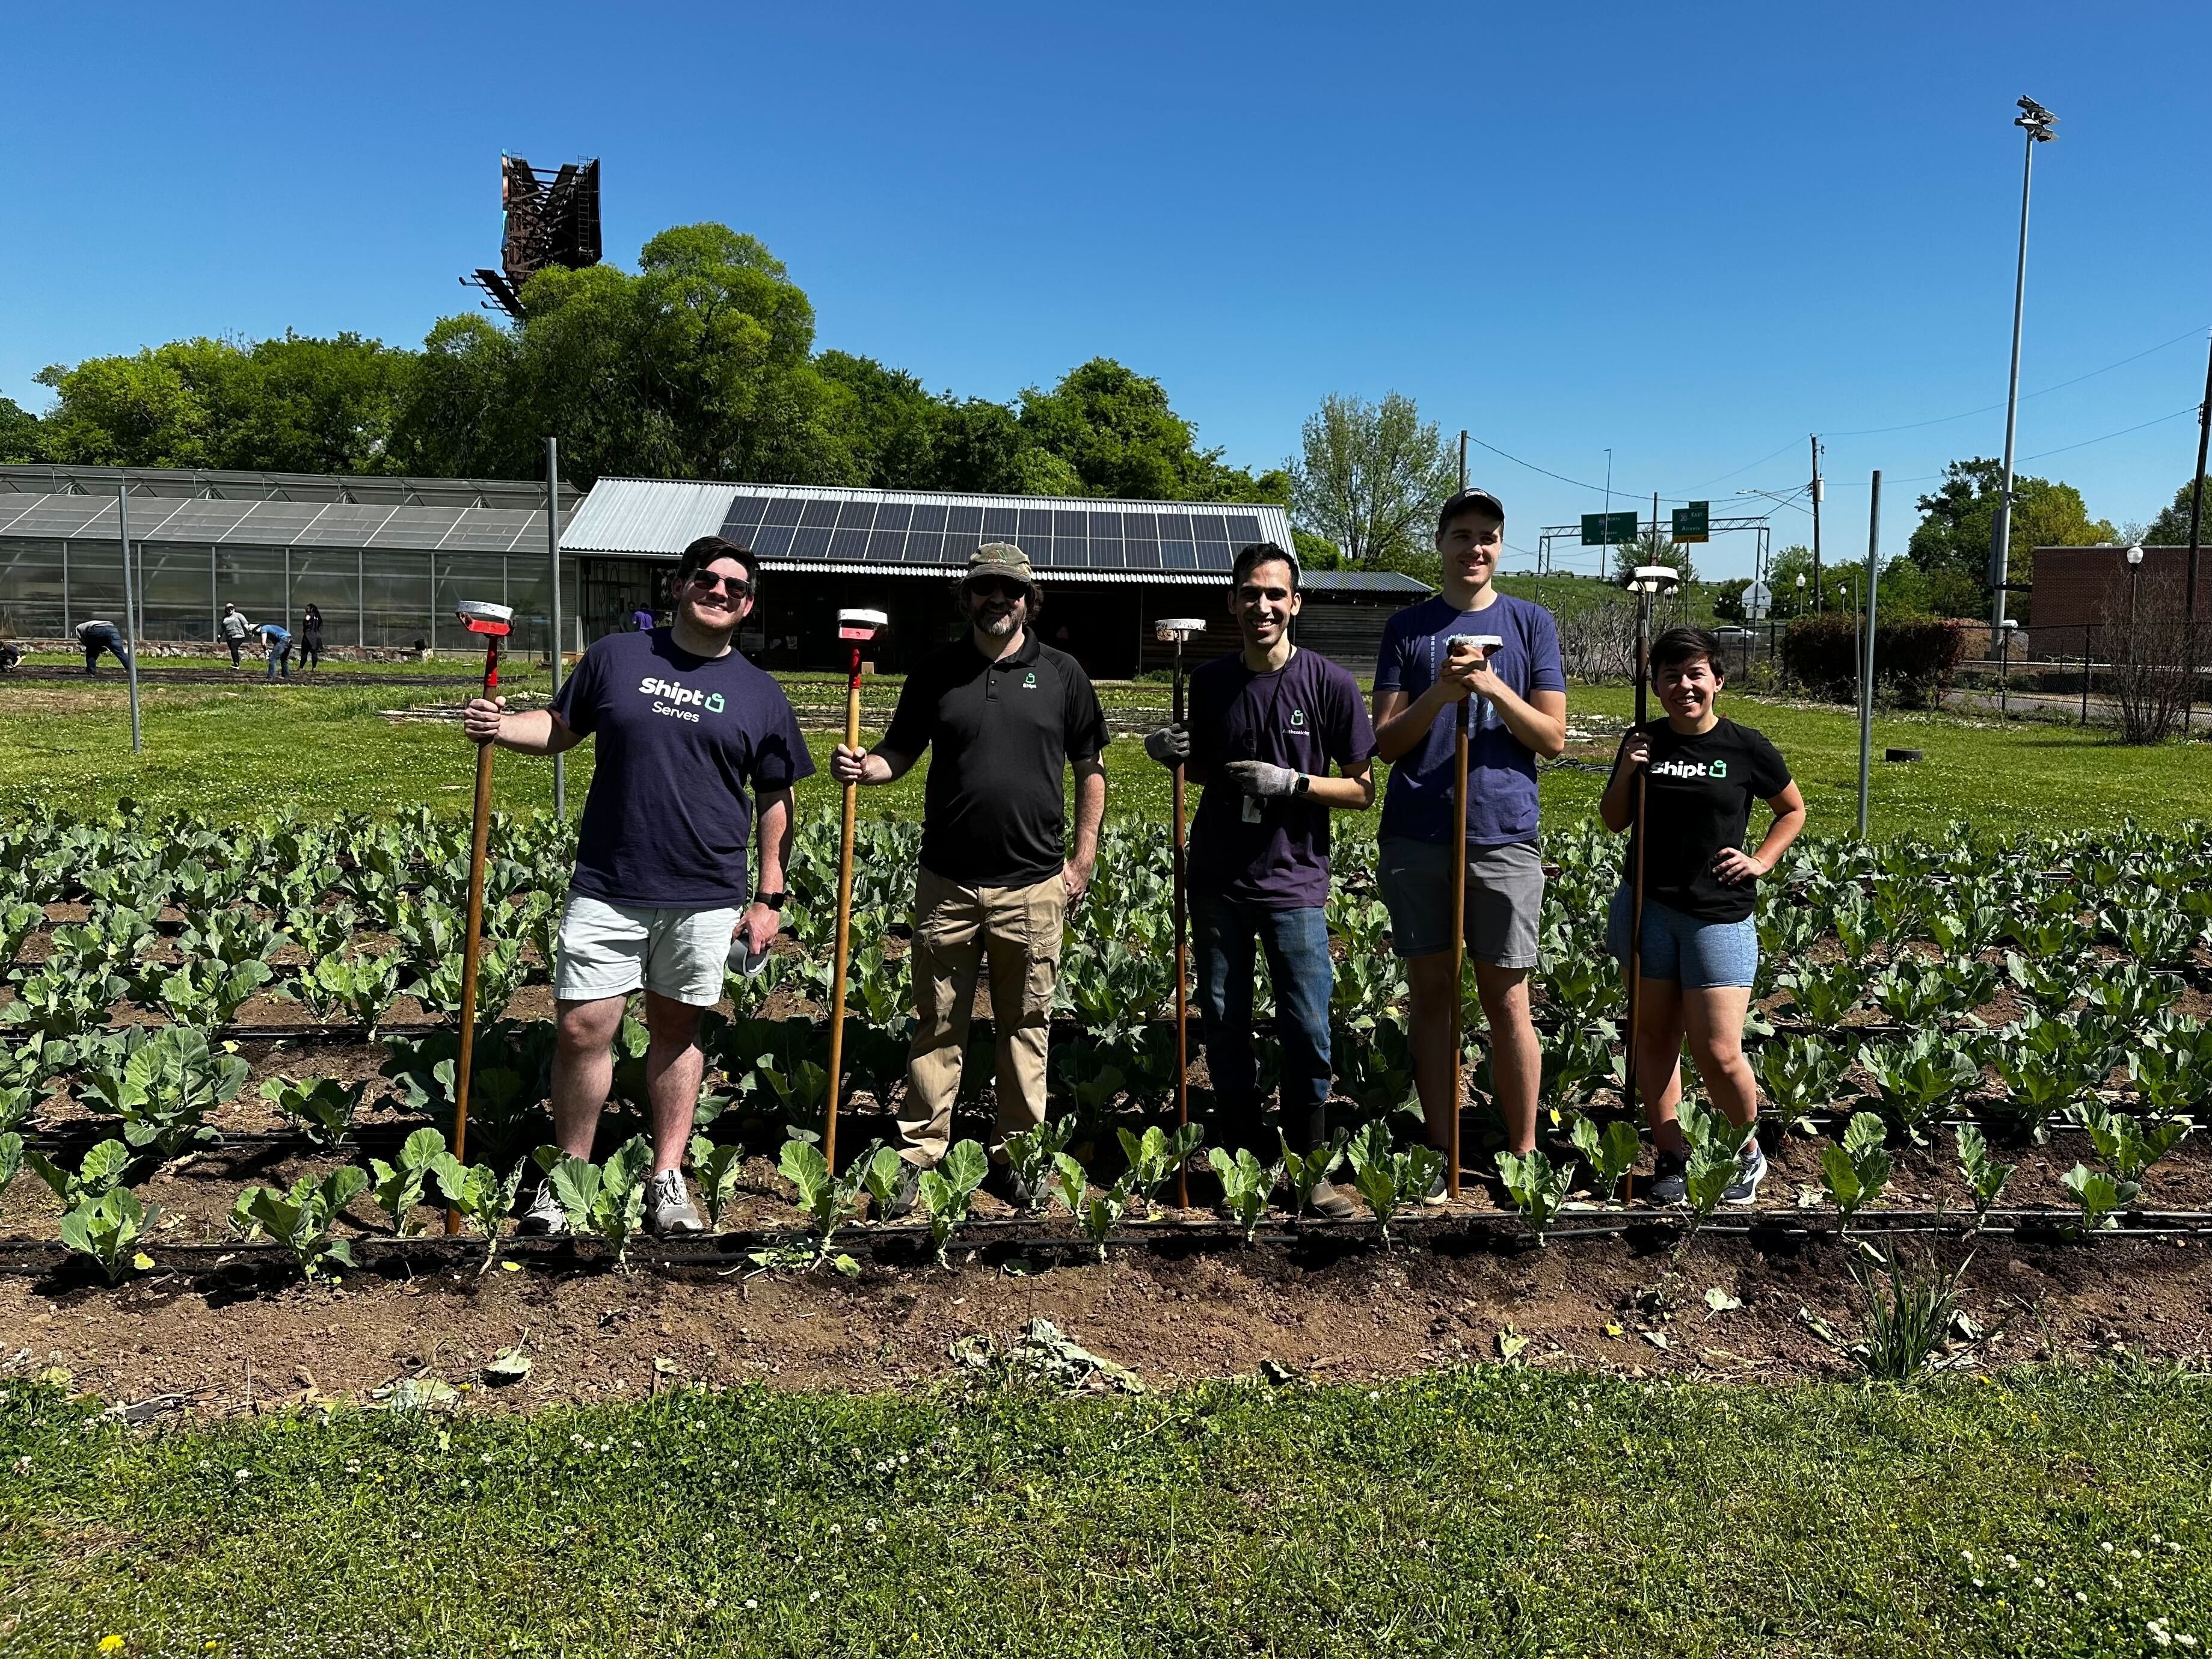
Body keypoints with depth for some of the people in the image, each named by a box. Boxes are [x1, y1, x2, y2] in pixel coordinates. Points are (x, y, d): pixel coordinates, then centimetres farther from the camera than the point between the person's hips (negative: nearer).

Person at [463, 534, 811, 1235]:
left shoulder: (761, 696, 5)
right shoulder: (615, 657, 5)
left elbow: (774, 803, 9)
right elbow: (561, 728, 14)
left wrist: (769, 897, 5)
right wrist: (501, 726, -6)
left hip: (705, 898, 0)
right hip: (607, 888, 0)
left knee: (676, 1030, 11)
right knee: (581, 1028, -1)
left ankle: (667, 1177, 23)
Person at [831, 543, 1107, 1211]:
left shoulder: (1061, 674, 4)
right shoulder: (935, 674, 6)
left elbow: (1090, 769, 8)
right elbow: (898, 753, 11)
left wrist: (1083, 859, 4)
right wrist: (863, 766, -12)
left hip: (1033, 885, 0)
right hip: (947, 881, 1)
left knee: (1026, 1027, 9)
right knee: (937, 1025, 7)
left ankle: (1017, 1155, 22)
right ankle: (920, 1154, 17)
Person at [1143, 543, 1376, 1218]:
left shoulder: (1329, 683, -7)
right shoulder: (1209, 682, 3)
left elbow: (1361, 789, -3)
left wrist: (1293, 783, -18)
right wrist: (1174, 755, -5)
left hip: (1293, 881, -3)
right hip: (1217, 879, 3)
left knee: (1307, 1030, 0)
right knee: (1223, 1023, 9)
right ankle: (1242, 1157, 24)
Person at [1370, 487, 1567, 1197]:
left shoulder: (1530, 623, 7)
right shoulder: (1407, 627, 9)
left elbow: (1553, 736, 3)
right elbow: (1386, 742, 4)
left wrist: (1495, 688, -12)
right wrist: (1440, 693, -13)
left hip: (1503, 836, -1)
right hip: (1416, 837, 1)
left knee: (1506, 1001, 3)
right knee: (1430, 994, 6)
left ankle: (1523, 1155, 15)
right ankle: (1441, 1152, 16)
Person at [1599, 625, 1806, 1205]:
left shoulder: (1746, 749, -3)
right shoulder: (1643, 742, 4)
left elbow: (1794, 811, 13)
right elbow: (1614, 823, 12)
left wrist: (1761, 861, -2)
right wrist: (1625, 774, -6)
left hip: (1719, 913, -3)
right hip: (1648, 905, 3)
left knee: (1718, 1052, -6)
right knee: (1653, 1034, 8)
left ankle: (1748, 1154, 20)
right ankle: (1670, 1155, 22)